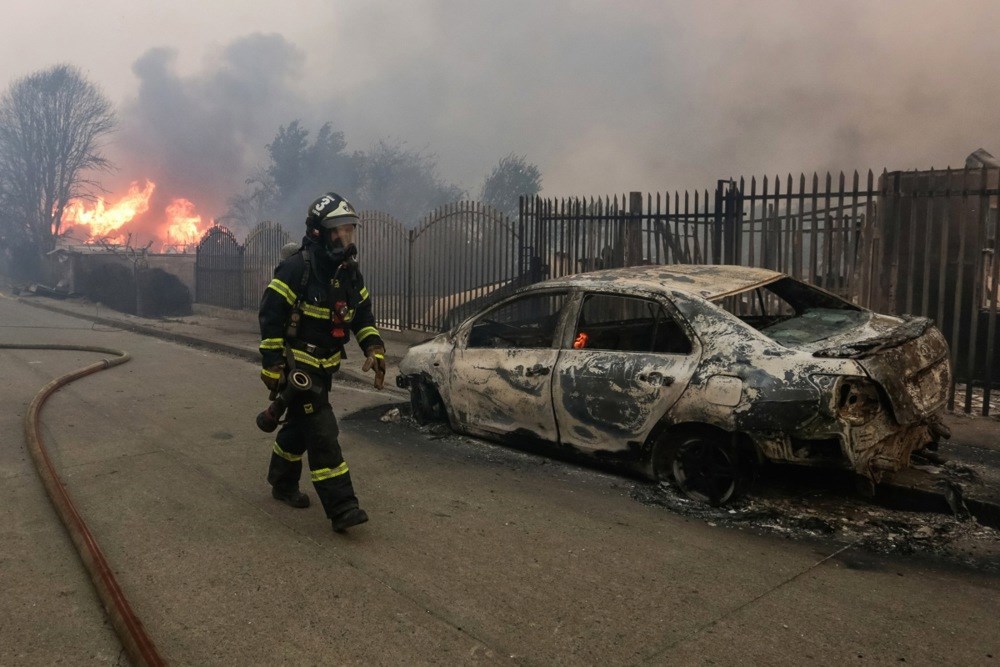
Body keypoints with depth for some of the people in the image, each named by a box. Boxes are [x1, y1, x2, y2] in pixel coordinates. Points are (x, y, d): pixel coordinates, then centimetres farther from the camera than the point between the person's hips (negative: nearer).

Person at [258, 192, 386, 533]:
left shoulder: (349, 271, 3)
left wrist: (374, 350, -3)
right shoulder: (296, 268, -19)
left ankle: (283, 484, 41)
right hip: (297, 365, -8)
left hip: (325, 365, 8)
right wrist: (272, 368, -17)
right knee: (323, 433, -11)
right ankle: (342, 508, -9)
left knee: (300, 426, 21)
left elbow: (363, 315, 11)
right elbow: (270, 317, -17)